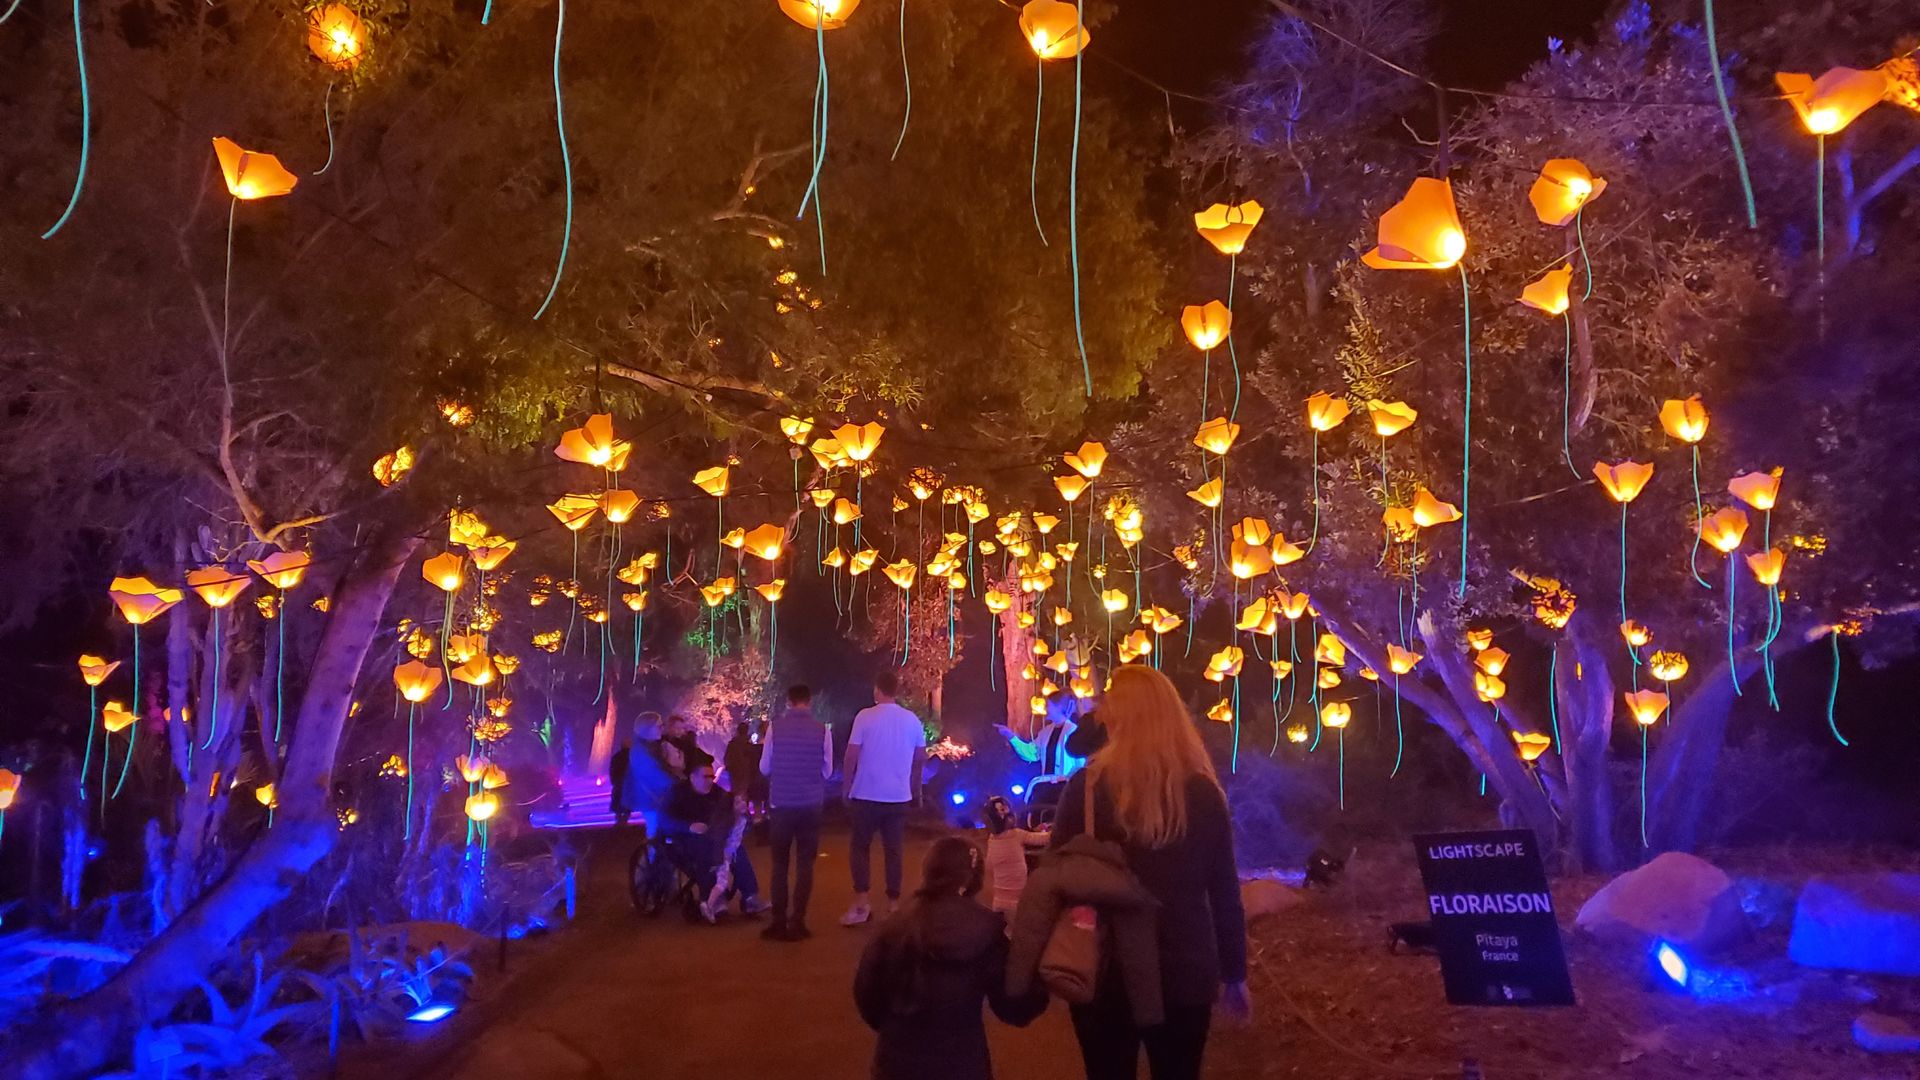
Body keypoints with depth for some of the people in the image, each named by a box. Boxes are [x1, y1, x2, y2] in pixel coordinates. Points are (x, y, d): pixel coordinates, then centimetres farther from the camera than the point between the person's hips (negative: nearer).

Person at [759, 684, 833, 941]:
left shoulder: (775, 728, -6)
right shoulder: (822, 730, -6)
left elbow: (764, 768, 2)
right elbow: (827, 771, 1)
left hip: (780, 804, 0)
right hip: (810, 805, 0)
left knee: (780, 864, 12)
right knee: (805, 864, 9)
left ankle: (779, 923, 11)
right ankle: (797, 923, 7)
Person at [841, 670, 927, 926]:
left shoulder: (865, 716, -9)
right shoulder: (912, 720, 2)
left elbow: (852, 755, -10)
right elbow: (920, 758, 8)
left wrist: (848, 787, 2)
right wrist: (915, 790, 19)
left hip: (867, 795, -3)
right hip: (899, 796, 3)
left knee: (860, 847, 9)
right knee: (894, 850, 8)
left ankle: (861, 902, -1)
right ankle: (893, 904, 9)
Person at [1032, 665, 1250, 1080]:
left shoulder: (1087, 786, -11)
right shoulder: (1203, 790, -4)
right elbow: (1225, 891, 2)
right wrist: (1234, 974, 12)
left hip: (1104, 973, -1)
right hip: (1186, 974, 2)